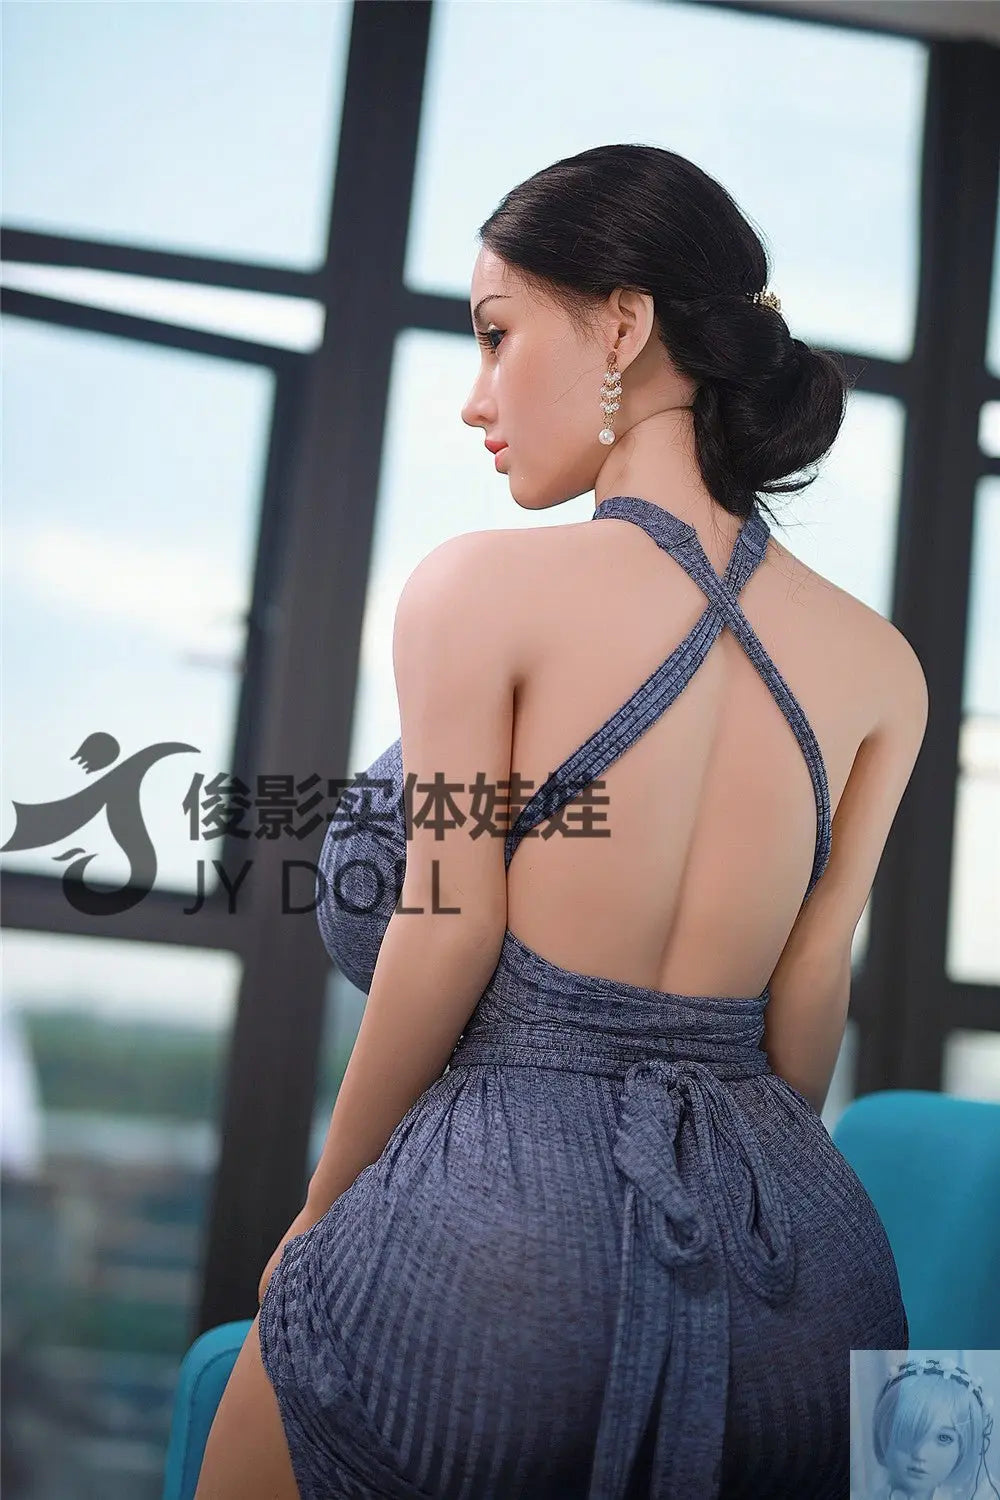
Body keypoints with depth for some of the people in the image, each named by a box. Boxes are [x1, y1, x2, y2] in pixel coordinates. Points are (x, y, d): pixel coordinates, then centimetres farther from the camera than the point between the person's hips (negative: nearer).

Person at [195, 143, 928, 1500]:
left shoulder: (482, 589, -11)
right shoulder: (879, 664, 2)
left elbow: (444, 945, -9)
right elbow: (809, 996, 4)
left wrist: (321, 1214, 4)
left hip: (503, 1198, -4)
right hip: (782, 1256, 5)